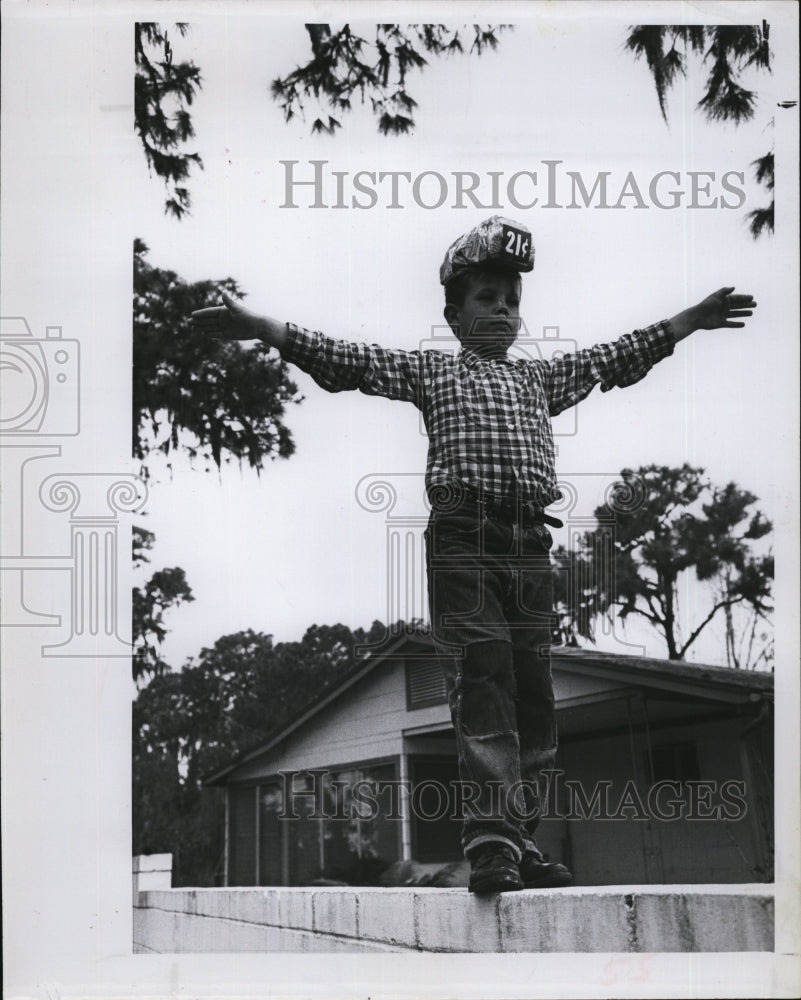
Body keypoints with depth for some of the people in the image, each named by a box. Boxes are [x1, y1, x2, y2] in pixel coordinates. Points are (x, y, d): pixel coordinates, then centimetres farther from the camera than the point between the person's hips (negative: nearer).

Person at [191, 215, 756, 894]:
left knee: (533, 696, 2)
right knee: (482, 682, -14)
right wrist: (261, 328, -2)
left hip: (530, 546, 4)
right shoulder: (430, 372, 14)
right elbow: (351, 361, 7)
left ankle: (522, 844, 7)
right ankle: (491, 841, -20)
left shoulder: (542, 378, 26)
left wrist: (691, 322, 30)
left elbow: (615, 358, 30)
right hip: (462, 538, -4)